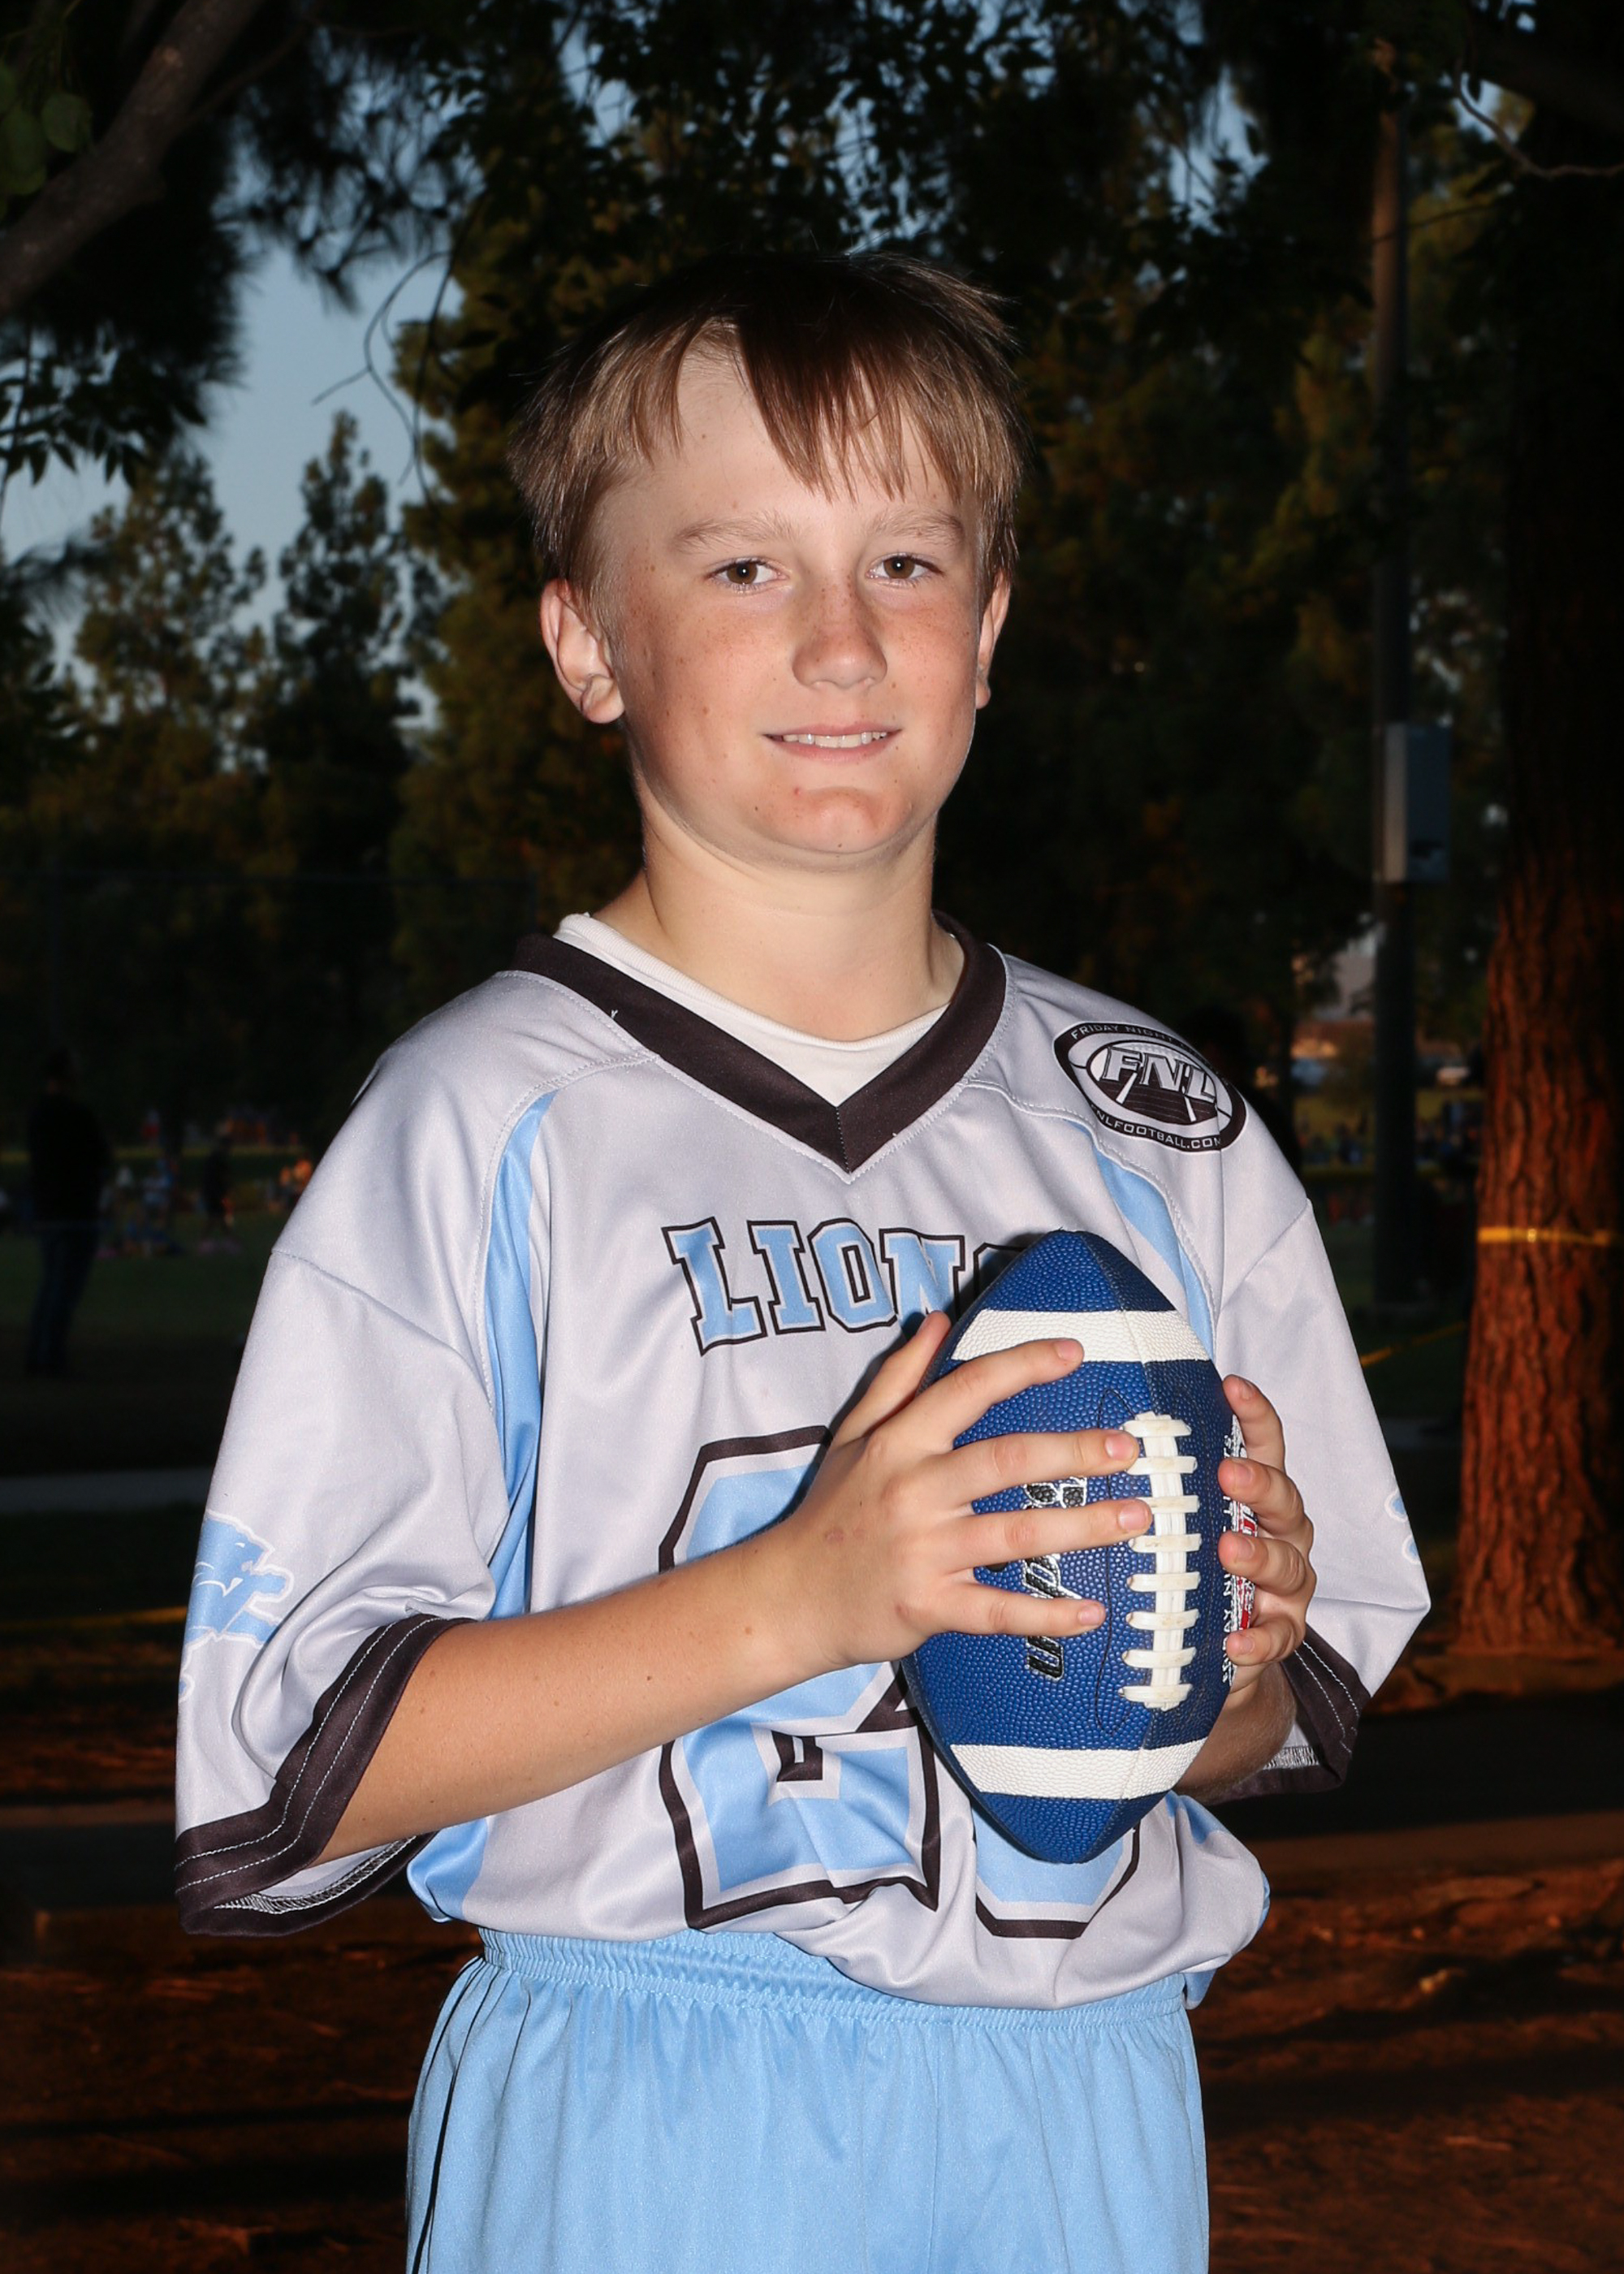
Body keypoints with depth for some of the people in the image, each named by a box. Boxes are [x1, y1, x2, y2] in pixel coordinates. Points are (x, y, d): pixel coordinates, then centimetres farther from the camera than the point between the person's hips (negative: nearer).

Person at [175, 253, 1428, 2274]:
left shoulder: (1157, 1131, 7)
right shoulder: (488, 1122, -7)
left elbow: (1278, 1740, 13)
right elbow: (280, 1772, -12)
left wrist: (1235, 1663, -10)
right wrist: (793, 1596, -21)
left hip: (1085, 2109, 4)